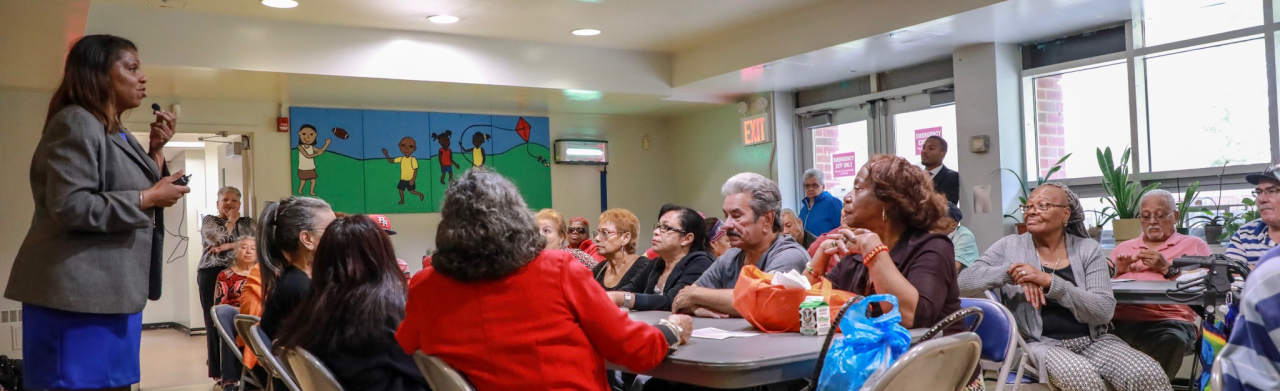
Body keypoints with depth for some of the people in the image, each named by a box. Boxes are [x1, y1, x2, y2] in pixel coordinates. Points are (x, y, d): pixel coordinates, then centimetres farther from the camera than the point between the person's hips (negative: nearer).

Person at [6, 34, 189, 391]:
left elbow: (139, 190, 19)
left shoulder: (118, 133, 18)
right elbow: (69, 207, -21)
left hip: (112, 292, 9)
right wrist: (148, 198, -16)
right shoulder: (76, 123, -11)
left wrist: (157, 149, 8)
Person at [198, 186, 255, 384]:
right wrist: (231, 220, 4)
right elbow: (219, 238, -9)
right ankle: (218, 369, 2)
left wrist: (228, 246, -9)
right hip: (212, 275, -1)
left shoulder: (247, 222, 16)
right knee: (215, 322, -3)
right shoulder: (208, 220, 11)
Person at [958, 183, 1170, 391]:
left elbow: (1105, 310, -8)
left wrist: (1050, 282, -21)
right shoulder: (1010, 246, 3)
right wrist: (1010, 271, -20)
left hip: (1092, 341, 3)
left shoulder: (1089, 249, 4)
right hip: (1040, 343, -3)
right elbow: (963, 282, -6)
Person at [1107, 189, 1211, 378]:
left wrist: (1167, 268, -2)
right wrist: (1116, 271, 6)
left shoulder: (1194, 245, 20)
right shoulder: (1123, 247, 30)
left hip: (1166, 321, -2)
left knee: (1171, 339, -38)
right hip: (1117, 319, 2)